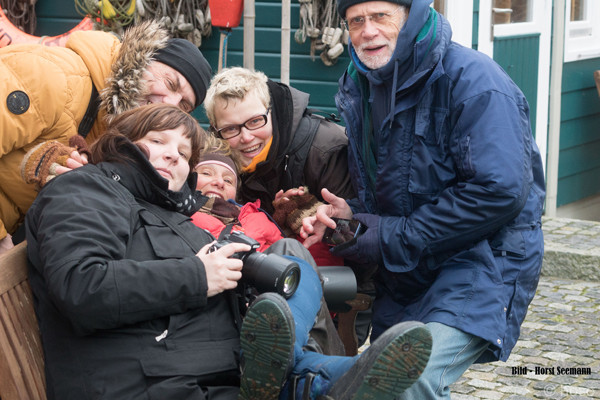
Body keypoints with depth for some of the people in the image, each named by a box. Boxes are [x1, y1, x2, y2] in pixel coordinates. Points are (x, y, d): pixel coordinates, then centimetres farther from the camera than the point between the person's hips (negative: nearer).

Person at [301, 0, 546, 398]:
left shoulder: (472, 80, -17)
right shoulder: (361, 87, 8)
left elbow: (500, 191, -25)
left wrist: (395, 236, -20)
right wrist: (348, 214, -6)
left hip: (484, 257, -8)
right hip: (404, 269, 8)